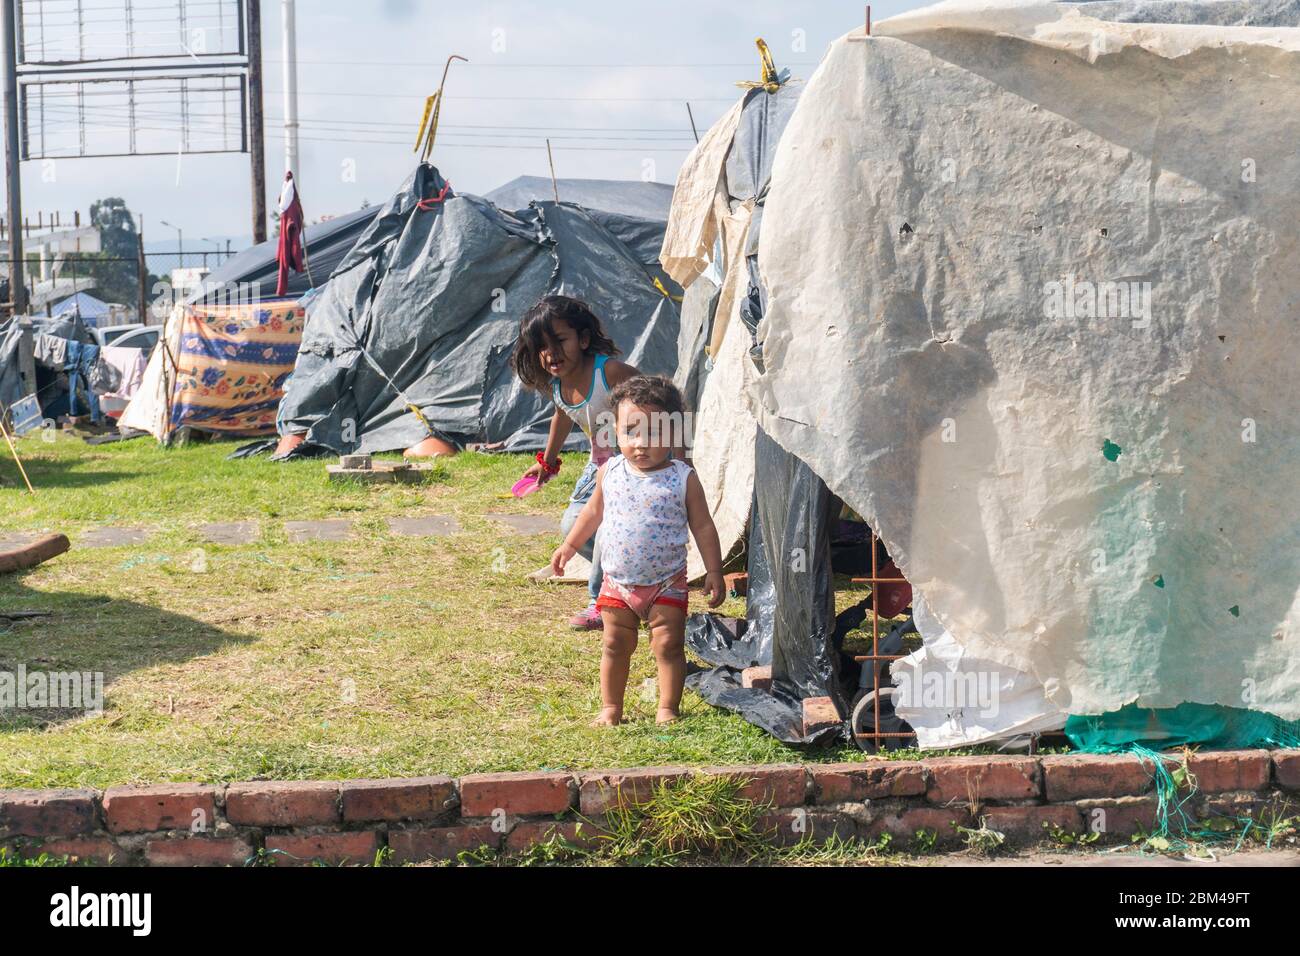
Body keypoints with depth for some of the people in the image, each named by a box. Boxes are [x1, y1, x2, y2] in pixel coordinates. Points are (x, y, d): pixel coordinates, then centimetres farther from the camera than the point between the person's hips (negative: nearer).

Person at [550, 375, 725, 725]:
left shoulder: (683, 479, -11)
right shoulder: (609, 472, -3)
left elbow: (703, 527, -5)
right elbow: (594, 511, 15)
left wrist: (714, 571, -6)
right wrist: (569, 546, 17)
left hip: (666, 584, -3)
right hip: (617, 583, 3)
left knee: (668, 644, -1)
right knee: (615, 645, 11)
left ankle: (668, 708, 12)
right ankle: (610, 707, 24)